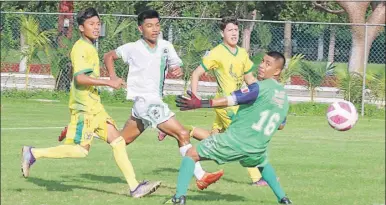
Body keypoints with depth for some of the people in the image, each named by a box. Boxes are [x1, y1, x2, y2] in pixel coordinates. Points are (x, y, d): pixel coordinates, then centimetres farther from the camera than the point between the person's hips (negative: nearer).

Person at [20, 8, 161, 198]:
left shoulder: (90, 48, 18)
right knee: (81, 150, -12)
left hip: (95, 106, 10)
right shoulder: (80, 48, -13)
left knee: (117, 140, 1)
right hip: (84, 106, -10)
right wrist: (108, 82, -23)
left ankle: (134, 187, -2)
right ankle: (33, 153, -2)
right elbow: (80, 77, -24)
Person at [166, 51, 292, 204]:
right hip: (257, 149, 7)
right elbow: (280, 125, 24)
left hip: (235, 140, -7)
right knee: (263, 163, 41)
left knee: (191, 154, 5)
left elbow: (232, 99, -23)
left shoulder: (260, 87, -11)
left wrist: (200, 103, -30)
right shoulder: (284, 96, 11)